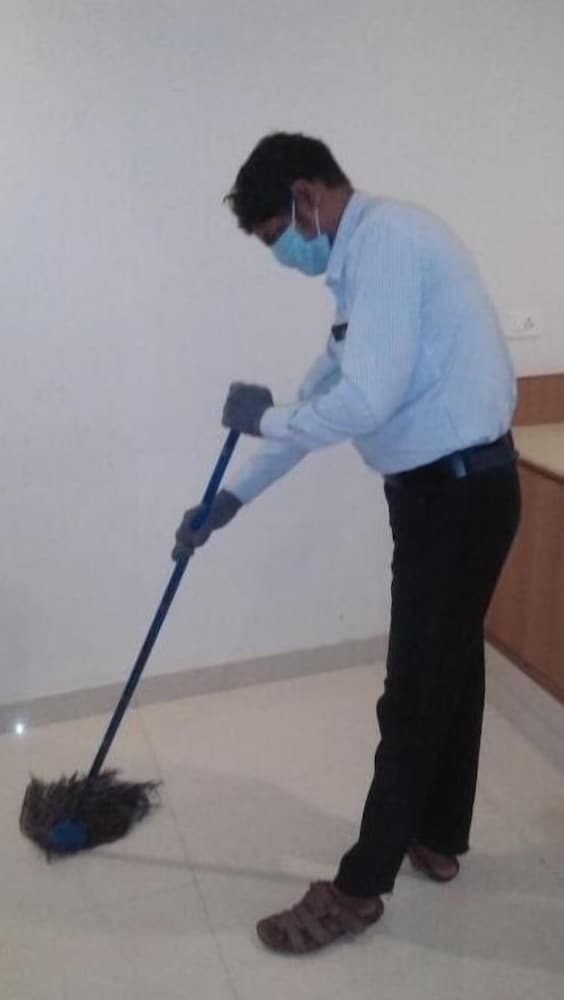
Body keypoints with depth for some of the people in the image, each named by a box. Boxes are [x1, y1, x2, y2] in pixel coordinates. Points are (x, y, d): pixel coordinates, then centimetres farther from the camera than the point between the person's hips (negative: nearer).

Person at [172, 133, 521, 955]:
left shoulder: (384, 238, -16)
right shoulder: (366, 256, 17)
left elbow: (366, 400, -27)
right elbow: (322, 396, 18)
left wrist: (261, 418, -8)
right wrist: (231, 499, 16)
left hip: (456, 492, -10)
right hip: (455, 487, 10)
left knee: (415, 692, 0)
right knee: (450, 667, 19)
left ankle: (360, 889, 17)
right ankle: (438, 839, 38)